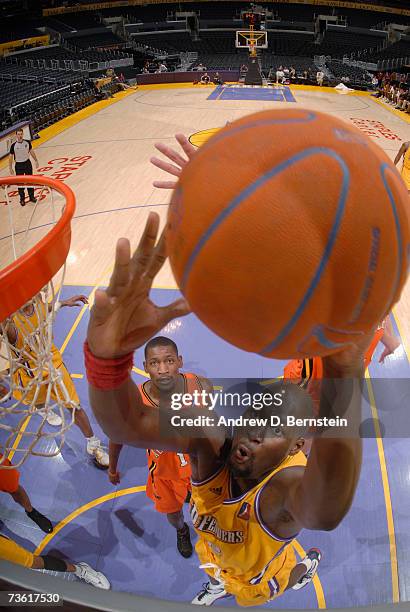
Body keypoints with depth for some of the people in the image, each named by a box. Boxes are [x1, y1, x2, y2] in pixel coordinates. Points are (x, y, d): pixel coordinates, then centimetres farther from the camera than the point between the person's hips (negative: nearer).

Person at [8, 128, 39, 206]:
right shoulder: (14, 145, -13)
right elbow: (11, 157, -6)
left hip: (27, 163, 2)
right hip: (19, 165, -2)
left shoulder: (27, 142, -6)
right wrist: (10, 168, -6)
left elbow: (31, 152, 8)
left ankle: (31, 197, 25)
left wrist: (36, 160, 8)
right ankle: (22, 199, 16)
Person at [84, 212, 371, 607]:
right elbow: (128, 425, -56)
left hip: (258, 577, -2)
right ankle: (219, 586, 73)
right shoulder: (211, 440, -37)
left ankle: (308, 565, 65)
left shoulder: (290, 482, -47)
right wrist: (107, 355, -80)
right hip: (218, 555, 3)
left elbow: (325, 511, -75)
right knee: (218, 575, 36)